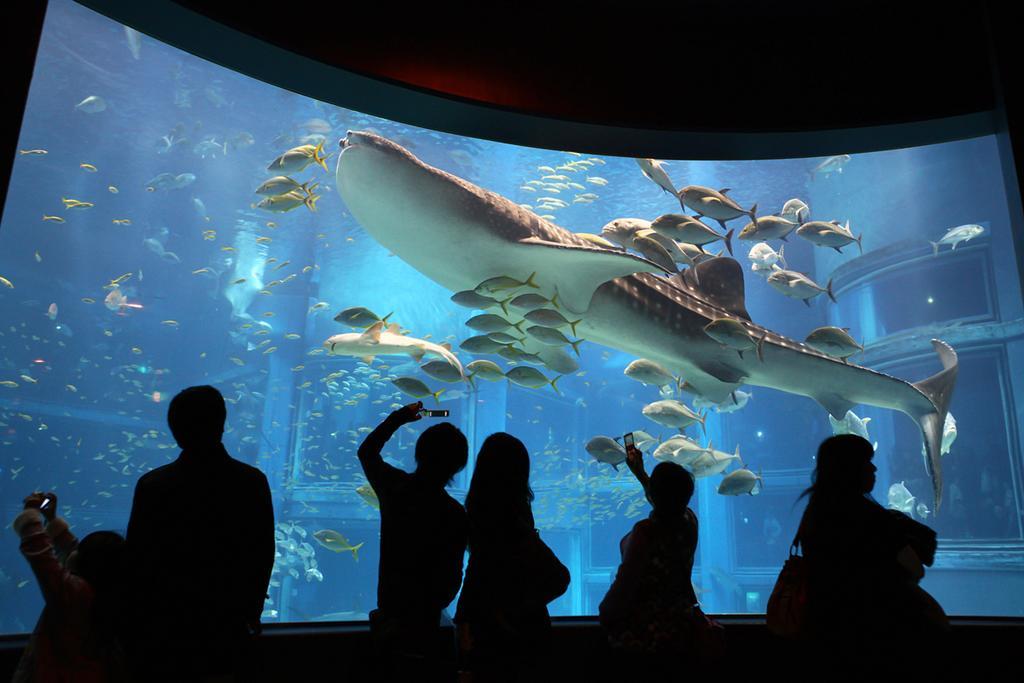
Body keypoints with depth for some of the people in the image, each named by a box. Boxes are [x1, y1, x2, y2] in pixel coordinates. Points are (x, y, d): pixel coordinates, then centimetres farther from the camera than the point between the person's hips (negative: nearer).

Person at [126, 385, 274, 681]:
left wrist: (133, 617, 5)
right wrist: (251, 613, 11)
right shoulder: (254, 482, -9)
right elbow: (263, 554, -3)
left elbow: (137, 557, -10)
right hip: (227, 624, 2)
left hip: (165, 624, -2)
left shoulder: (153, 485, -16)